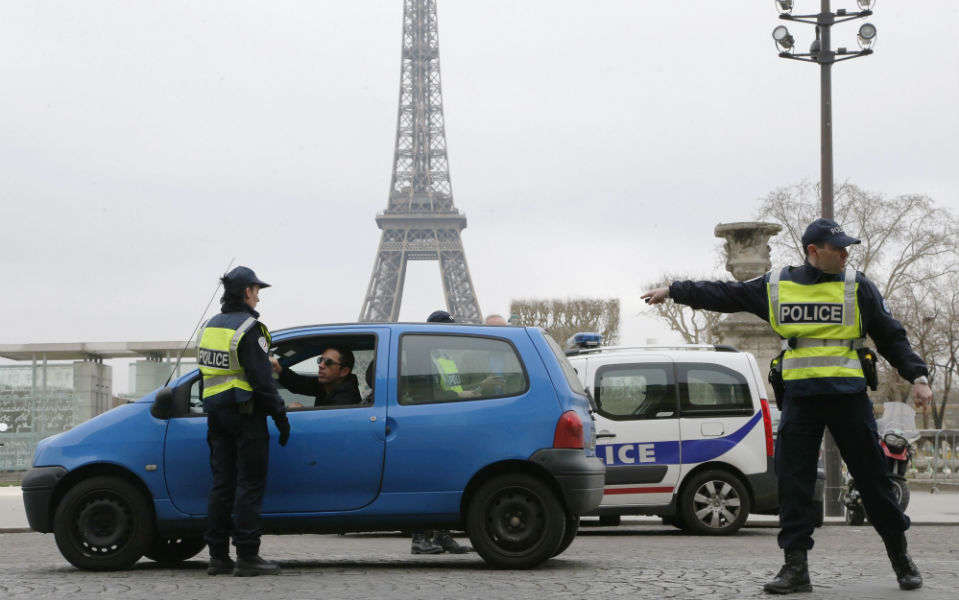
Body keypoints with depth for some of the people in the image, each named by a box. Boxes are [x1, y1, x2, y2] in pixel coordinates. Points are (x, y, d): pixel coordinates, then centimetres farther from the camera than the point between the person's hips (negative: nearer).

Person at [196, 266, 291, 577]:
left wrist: (214, 410, 20)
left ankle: (218, 555, 12)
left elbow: (208, 373, 15)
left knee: (222, 482, 10)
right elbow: (262, 379, -17)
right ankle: (247, 557, -6)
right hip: (245, 413, -8)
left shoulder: (210, 326, 12)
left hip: (216, 413, 8)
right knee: (249, 484, -5)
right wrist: (280, 416, -12)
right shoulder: (248, 328, -13)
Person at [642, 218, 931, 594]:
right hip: (800, 397, 2)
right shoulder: (777, 286, 6)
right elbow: (723, 294, 14)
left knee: (872, 476, 2)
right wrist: (673, 291, 14)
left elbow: (892, 337, 5)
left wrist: (917, 376, -6)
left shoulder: (857, 288, 2)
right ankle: (796, 566, 4)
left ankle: (900, 558, 18)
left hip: (849, 396, -2)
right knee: (793, 482, -2)